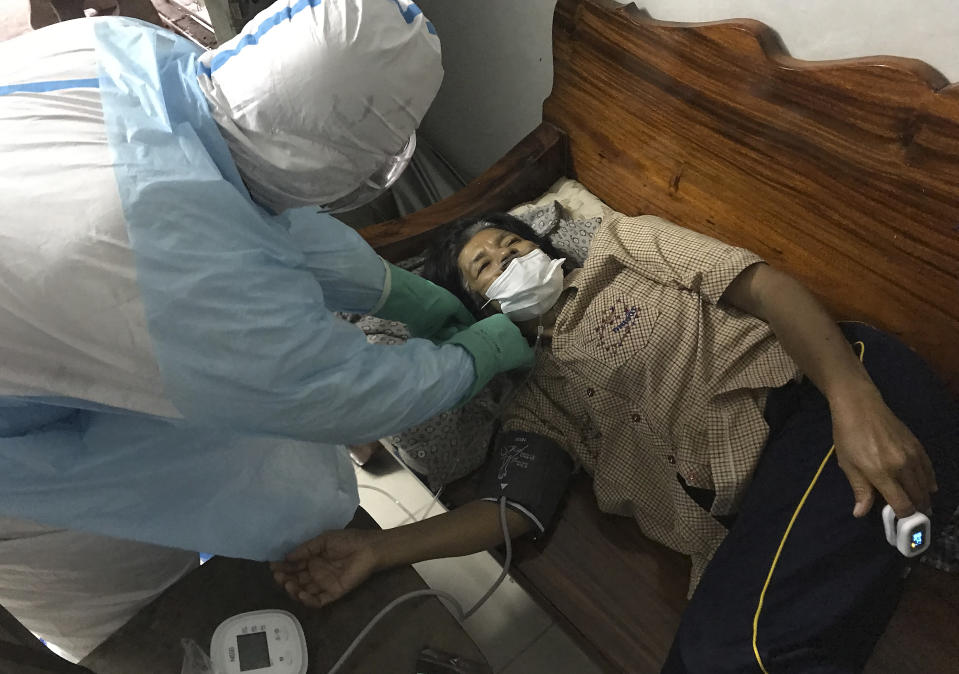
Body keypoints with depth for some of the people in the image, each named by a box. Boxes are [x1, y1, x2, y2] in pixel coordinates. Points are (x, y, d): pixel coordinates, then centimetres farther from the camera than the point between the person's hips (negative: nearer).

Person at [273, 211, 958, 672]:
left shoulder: (623, 242, 17)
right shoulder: (540, 402, 21)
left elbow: (764, 284, 4)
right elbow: (510, 509, 11)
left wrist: (855, 402, -14)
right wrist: (375, 549, -2)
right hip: (759, 518, 3)